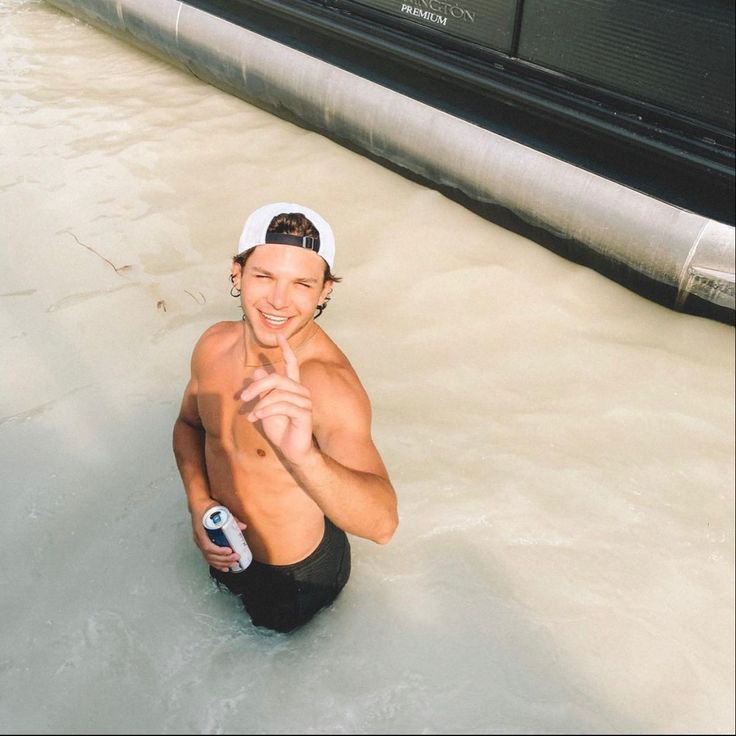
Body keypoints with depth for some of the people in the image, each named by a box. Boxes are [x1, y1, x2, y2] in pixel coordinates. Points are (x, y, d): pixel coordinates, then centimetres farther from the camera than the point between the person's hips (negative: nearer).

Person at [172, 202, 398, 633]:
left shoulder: (328, 385, -38)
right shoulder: (215, 346, -16)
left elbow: (382, 524, -52)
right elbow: (189, 424, 6)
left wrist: (301, 455, -71)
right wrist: (198, 502, -12)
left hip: (296, 576, -5)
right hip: (225, 551, 5)